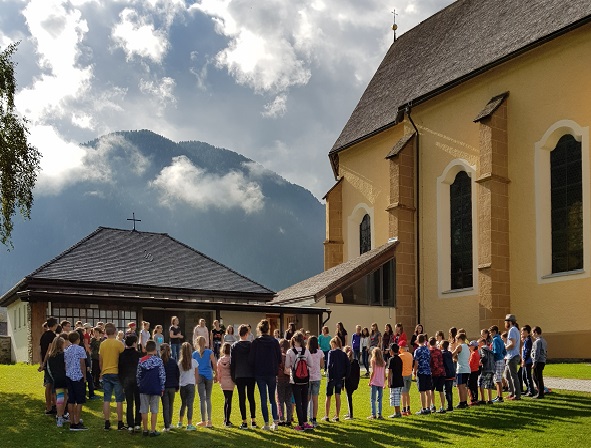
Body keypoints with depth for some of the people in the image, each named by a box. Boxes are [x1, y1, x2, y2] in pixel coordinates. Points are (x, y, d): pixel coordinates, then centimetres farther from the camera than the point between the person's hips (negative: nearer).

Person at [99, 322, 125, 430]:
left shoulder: (102, 344, 4)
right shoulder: (119, 344, -9)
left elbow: (100, 360, 10)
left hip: (105, 373, 4)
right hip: (117, 373, -4)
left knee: (106, 399, 7)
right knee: (119, 400, 3)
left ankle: (107, 423, 8)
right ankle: (120, 423, 5)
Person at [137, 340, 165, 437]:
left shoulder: (141, 361, 2)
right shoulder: (158, 361, -6)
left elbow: (138, 375, 7)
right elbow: (162, 375, -4)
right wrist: (162, 388, 4)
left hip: (144, 389, 2)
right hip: (155, 389, -2)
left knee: (144, 410, 9)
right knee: (154, 410, 4)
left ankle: (145, 430, 13)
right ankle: (153, 431, 4)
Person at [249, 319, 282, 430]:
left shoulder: (255, 342, -7)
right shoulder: (274, 342, -2)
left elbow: (251, 359, -6)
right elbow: (279, 358, -1)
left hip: (260, 374, -1)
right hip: (272, 374, 1)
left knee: (263, 399, 5)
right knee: (272, 399, 12)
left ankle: (266, 423, 4)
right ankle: (275, 422, 0)